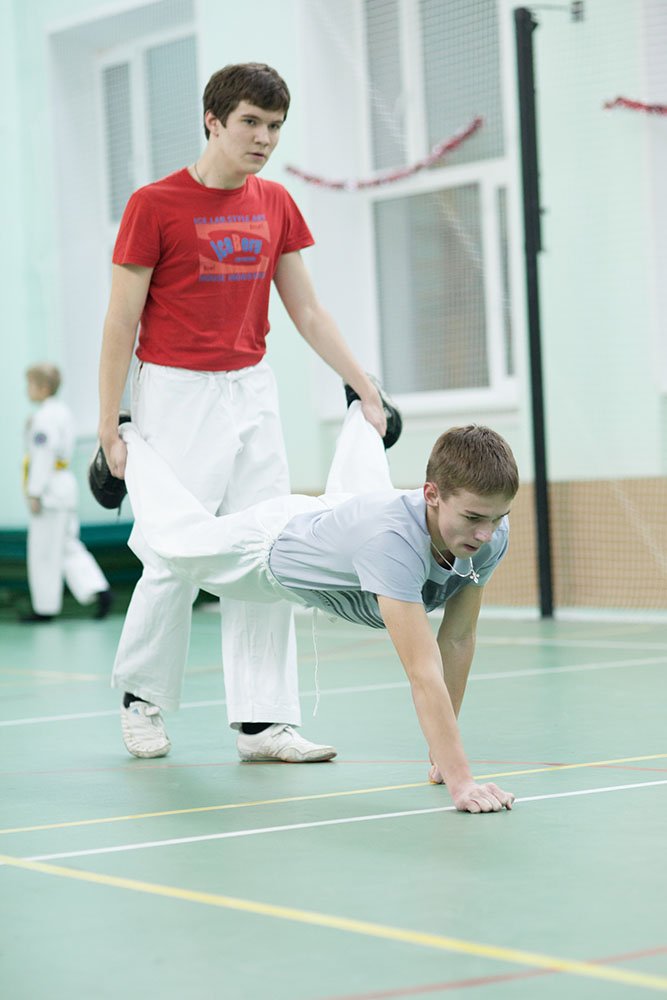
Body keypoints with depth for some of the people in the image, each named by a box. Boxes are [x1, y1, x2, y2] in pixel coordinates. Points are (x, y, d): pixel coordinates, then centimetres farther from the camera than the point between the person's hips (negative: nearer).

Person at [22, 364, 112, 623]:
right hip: (65, 484, 10)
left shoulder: (44, 417, -15)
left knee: (44, 550, -1)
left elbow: (43, 455, -20)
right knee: (68, 546, 11)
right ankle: (98, 590, -2)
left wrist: (34, 494, -18)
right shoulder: (62, 411, 15)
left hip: (49, 487, -10)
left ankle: (45, 608, 6)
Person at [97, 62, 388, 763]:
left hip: (251, 391, 6)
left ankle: (263, 720, 3)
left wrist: (365, 387, 10)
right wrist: (110, 427, -9)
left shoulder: (275, 204, 8)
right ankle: (141, 698, 17)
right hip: (174, 392, -5)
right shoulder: (154, 205, -8)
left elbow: (307, 312, 14)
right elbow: (121, 322, -6)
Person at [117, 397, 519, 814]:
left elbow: (458, 640, -22)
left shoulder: (491, 534, -34)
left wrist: (444, 752, -21)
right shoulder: (393, 538, -53)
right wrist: (459, 779, -58)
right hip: (278, 547, -4)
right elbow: (423, 672, -55)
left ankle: (363, 411, 69)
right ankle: (129, 443, 53)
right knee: (176, 534, 26)